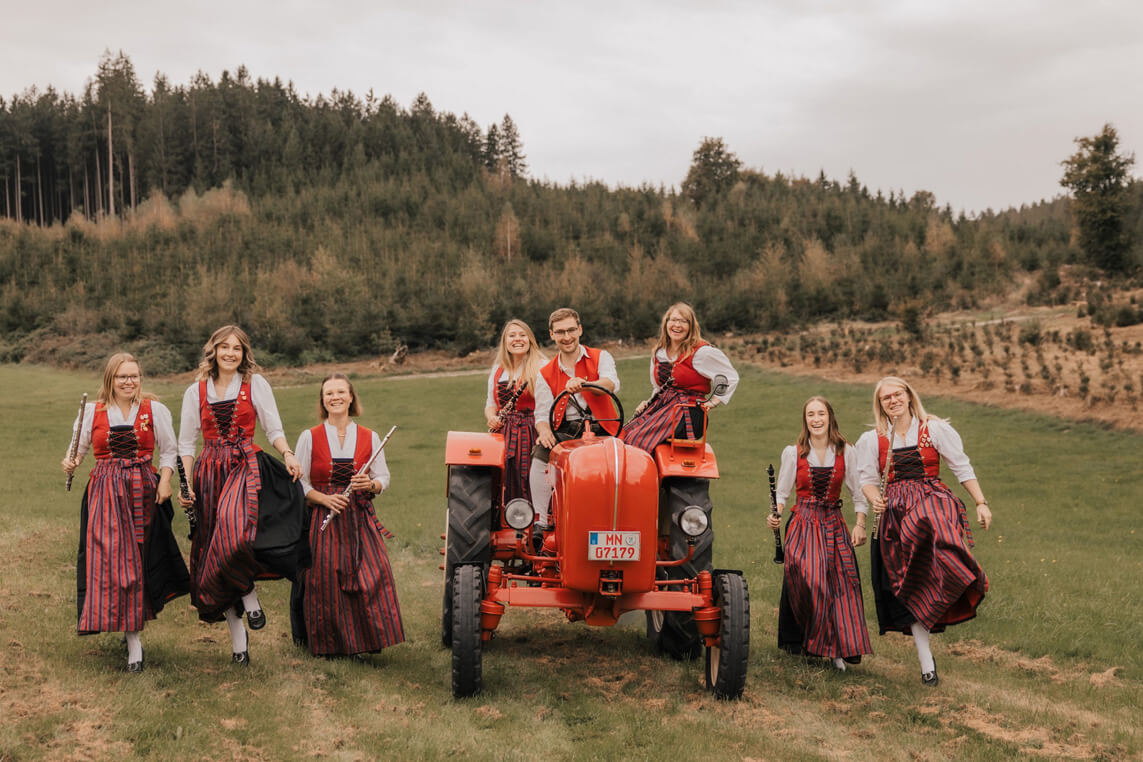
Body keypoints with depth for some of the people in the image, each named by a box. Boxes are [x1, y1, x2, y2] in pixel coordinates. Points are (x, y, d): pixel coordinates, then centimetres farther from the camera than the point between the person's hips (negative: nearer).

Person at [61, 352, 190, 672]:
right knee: (110, 557, -10)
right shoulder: (92, 411, 7)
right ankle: (134, 641, -4)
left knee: (138, 559, 3)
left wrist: (165, 481, -5)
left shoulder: (154, 409, 5)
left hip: (144, 490, 0)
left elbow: (169, 451, 8)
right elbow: (79, 447, 12)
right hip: (105, 492, 0)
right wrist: (70, 463, -10)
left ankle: (134, 630, 21)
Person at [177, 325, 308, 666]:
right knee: (215, 550, 0)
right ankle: (237, 639, 10)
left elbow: (274, 430, 6)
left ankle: (249, 595, -10)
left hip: (247, 466, -3)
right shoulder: (196, 392, 11)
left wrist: (288, 453, -14)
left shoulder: (256, 384, 6)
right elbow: (186, 443, 13)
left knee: (234, 524, -33)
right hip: (210, 471, 3)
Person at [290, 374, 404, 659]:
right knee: (326, 581, -5)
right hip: (324, 522, -1)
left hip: (361, 520, 1)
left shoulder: (369, 437, 7)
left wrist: (371, 484, -13)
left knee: (372, 576, -11)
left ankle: (362, 640, 4)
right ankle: (330, 643, 13)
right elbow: (299, 483, 3)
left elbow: (384, 479, 9)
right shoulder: (309, 438, 3)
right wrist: (324, 499, -12)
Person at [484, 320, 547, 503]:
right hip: (503, 436, 4)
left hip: (532, 435, -4)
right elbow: (490, 404, 24)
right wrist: (491, 417, 2)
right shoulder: (497, 370, 17)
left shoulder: (542, 367, 1)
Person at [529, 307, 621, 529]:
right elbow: (542, 413, 7)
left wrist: (583, 384, -34)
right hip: (566, 431, 2)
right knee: (540, 454, -28)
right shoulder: (546, 374, 16)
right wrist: (544, 431, -18)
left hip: (601, 428, -2)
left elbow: (612, 385, -13)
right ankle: (541, 521, -23)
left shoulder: (601, 357, 9)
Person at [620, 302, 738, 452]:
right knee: (624, 435, -18)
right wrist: (648, 403, 10)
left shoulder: (701, 352, -5)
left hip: (688, 413, -7)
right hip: (660, 406, 7)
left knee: (639, 439, -27)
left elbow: (731, 377, 2)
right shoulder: (658, 352, 15)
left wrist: (713, 402, -1)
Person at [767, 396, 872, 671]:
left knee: (841, 584, -4)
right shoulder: (793, 453, 2)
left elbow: (858, 492, 6)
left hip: (834, 524, 1)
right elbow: (782, 492, 4)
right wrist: (776, 515, -14)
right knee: (806, 580, -16)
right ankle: (803, 640, 2)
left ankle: (837, 648, 5)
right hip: (803, 523, -1)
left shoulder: (846, 452, 3)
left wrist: (860, 524, -4)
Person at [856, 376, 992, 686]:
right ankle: (926, 661, 9)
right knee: (911, 586, 1)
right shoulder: (871, 440, 10)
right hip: (895, 514, 2)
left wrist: (981, 503, 0)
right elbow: (868, 479, 10)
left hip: (933, 501, -2)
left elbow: (963, 468, 6)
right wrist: (875, 499, -12)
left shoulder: (935, 429, 4)